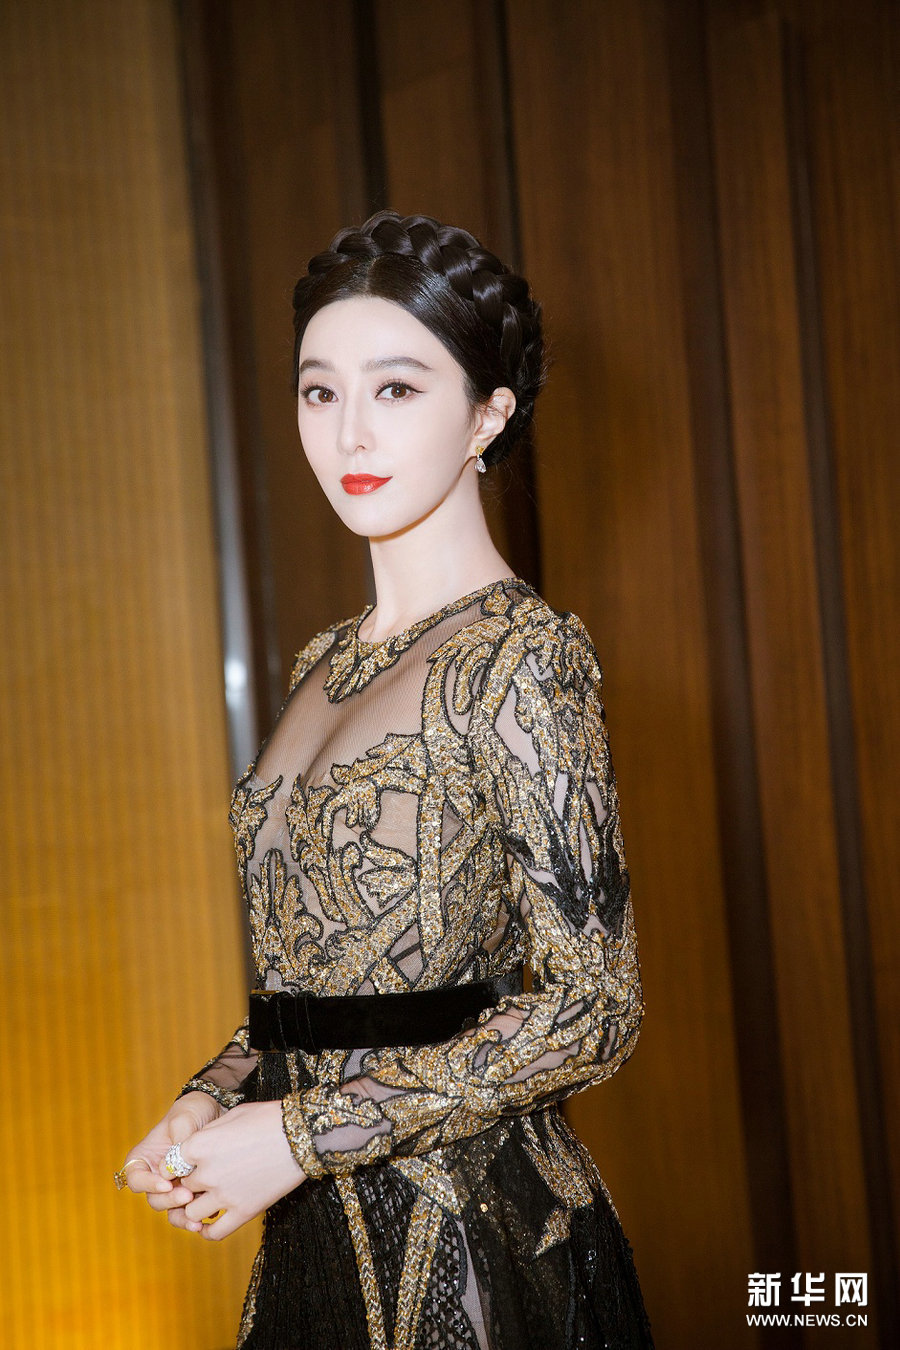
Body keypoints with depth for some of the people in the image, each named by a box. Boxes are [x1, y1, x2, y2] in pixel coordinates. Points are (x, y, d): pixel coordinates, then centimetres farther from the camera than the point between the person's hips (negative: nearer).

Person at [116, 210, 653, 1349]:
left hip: (466, 1229, -6)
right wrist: (210, 1101, -1)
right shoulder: (325, 665, 8)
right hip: (318, 1229, 7)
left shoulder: (522, 655, -15)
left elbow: (591, 1007, -18)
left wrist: (299, 1132, -17)